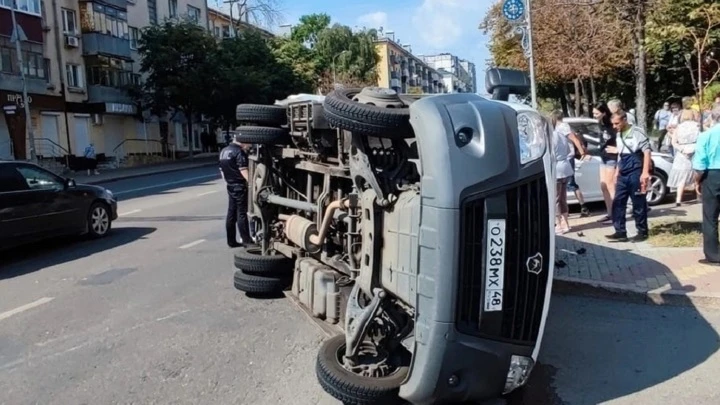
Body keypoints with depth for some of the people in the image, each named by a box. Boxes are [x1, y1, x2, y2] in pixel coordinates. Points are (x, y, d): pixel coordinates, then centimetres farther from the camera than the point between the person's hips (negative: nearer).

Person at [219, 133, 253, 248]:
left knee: (231, 213, 10)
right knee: (242, 213, -5)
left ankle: (231, 241, 14)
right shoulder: (239, 152, -15)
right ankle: (246, 240, -2)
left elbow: (222, 170, 19)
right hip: (240, 186, -8)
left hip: (230, 186, 9)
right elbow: (244, 171, -22)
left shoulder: (223, 151, 13)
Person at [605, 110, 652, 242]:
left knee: (638, 204, 2)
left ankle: (642, 232, 13)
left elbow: (647, 152, -13)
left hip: (635, 173, -7)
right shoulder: (619, 135, 13)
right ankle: (620, 232, 8)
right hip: (623, 175, 7)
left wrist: (645, 172, -20)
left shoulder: (637, 132, -10)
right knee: (617, 203, 3)